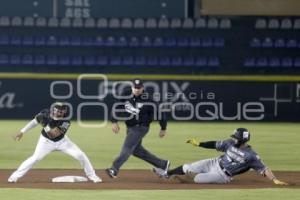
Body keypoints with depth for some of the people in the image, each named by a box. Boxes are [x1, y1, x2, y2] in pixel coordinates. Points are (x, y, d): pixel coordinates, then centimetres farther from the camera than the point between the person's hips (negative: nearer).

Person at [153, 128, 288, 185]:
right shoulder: (231, 143, -5)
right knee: (188, 168, 7)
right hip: (215, 163, 6)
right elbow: (215, 144, 4)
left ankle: (180, 178, 12)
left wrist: (275, 180, -36)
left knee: (196, 178, -17)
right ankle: (166, 174, 27)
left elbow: (263, 168, -25)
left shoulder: (251, 156, -23)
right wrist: (198, 144, 3)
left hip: (222, 175, -6)